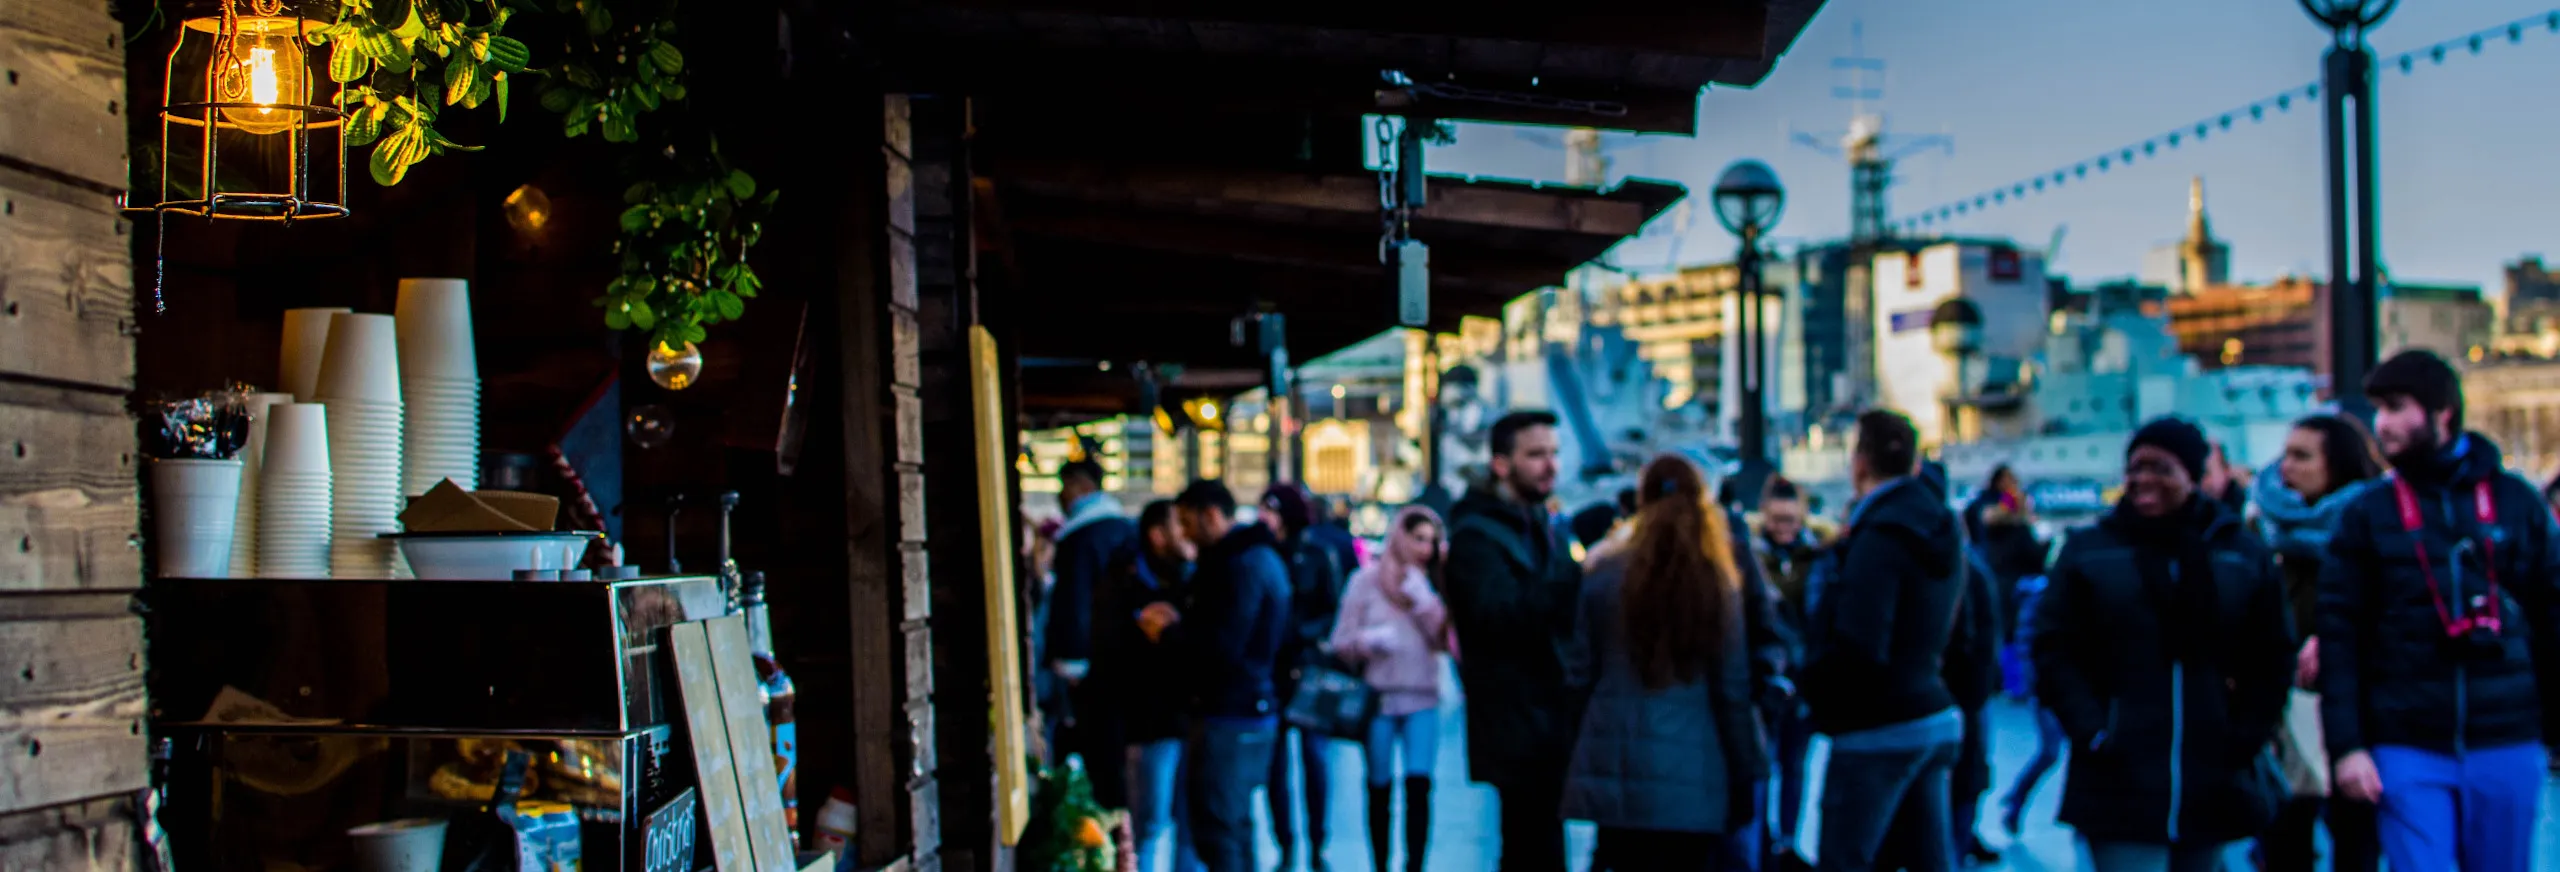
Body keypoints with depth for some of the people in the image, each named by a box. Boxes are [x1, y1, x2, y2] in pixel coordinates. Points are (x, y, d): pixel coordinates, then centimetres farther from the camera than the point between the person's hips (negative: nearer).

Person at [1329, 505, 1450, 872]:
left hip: (1422, 700, 1)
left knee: (1418, 784, -11)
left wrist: (1423, 600, -11)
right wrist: (1368, 641, -19)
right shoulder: (1367, 580, 2)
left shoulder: (1431, 584, 9)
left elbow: (1444, 637, 0)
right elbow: (1341, 643, 1)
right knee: (1379, 790, 5)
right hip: (1378, 698, -1)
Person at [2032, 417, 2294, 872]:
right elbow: (2054, 652, 0)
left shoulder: (2243, 554, 6)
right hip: (2122, 786, -3)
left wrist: (2245, 739, -1)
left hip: (2212, 785, 3)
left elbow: (2273, 659, 10)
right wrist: (2092, 732, -11)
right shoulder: (2089, 551, 2)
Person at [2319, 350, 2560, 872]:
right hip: (2408, 750, -1)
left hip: (2507, 746, 1)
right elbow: (2339, 635, 0)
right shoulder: (2367, 514, 3)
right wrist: (2347, 745, -8)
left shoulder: (2516, 501, 6)